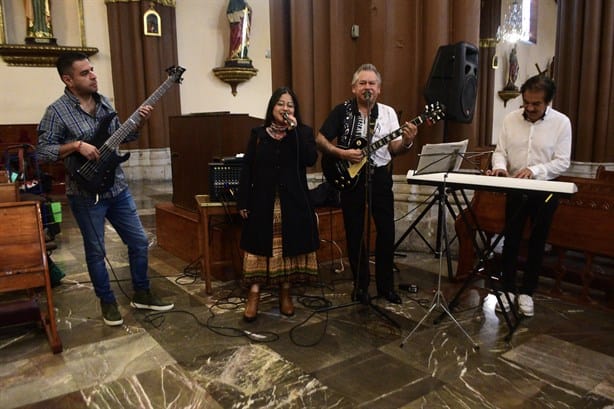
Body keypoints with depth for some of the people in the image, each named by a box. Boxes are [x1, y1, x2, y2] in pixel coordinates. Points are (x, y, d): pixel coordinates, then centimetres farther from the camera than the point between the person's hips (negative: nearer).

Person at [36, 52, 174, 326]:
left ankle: (141, 294, 26)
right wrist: (77, 145, -23)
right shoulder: (57, 111, -11)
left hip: (117, 187, 6)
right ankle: (108, 302, 26)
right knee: (96, 251, 8)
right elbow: (42, 151, -12)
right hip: (85, 194, -5)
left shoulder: (104, 102, 7)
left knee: (139, 242, 9)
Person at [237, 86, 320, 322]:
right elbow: (247, 169, 4)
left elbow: (311, 159, -14)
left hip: (292, 202, 0)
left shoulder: (303, 132, 4)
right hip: (263, 201, 0)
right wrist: (243, 202, -1)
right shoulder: (258, 134, 6)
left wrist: (294, 130, -16)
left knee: (288, 248, 6)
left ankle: (285, 293, 20)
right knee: (260, 248, 1)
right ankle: (254, 295, 7)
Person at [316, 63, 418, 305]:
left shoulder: (388, 112, 5)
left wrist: (407, 143, -21)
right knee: (355, 233, 5)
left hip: (380, 176, 2)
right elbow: (320, 140, -4)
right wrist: (342, 153, -19)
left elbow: (393, 149, 1)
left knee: (387, 231, 4)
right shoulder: (342, 111, -2)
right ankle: (360, 286, 20)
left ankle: (385, 285, 21)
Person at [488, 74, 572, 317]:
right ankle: (508, 289, 21)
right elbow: (500, 151, 1)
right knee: (510, 240, 7)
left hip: (545, 191, -1)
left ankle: (527, 292, 23)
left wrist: (534, 171, -27)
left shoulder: (561, 122, -8)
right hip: (515, 189, 2)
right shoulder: (510, 119, -1)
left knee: (537, 243, 9)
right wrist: (500, 166, -22)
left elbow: (562, 162, -11)